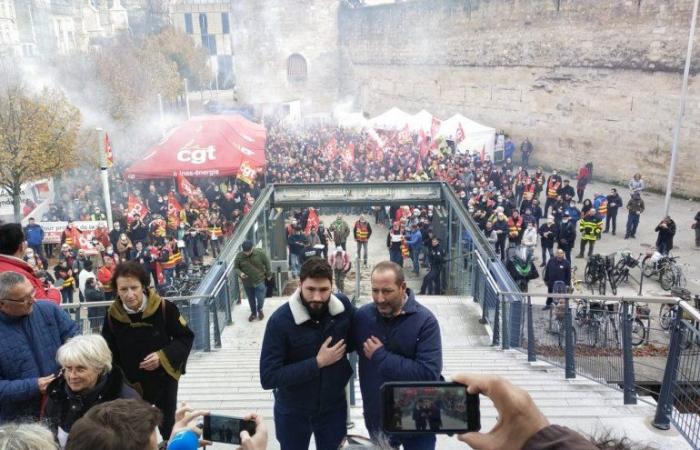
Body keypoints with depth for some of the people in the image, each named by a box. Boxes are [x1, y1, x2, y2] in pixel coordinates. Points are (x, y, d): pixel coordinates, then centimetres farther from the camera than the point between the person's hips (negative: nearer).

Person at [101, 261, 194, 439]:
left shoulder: (164, 308, -23)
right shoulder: (112, 315, -14)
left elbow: (186, 337, -11)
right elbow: (110, 354, 0)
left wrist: (164, 357, -25)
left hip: (164, 379, -1)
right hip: (130, 384, 2)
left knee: (167, 428, 19)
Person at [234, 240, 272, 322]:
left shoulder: (260, 253, -16)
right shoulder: (239, 256, -14)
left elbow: (267, 263, -3)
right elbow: (236, 267, -1)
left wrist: (269, 274, 3)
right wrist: (240, 273, -22)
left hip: (260, 281, -2)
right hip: (247, 283, 2)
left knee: (260, 298, 0)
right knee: (251, 299, 17)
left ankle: (260, 310, 32)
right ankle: (253, 313, 42)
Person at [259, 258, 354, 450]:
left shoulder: (344, 306, -14)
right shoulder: (280, 320, -24)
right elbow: (268, 377, -25)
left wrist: (346, 370, -9)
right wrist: (317, 362, -26)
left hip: (334, 407, 2)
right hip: (293, 412, -2)